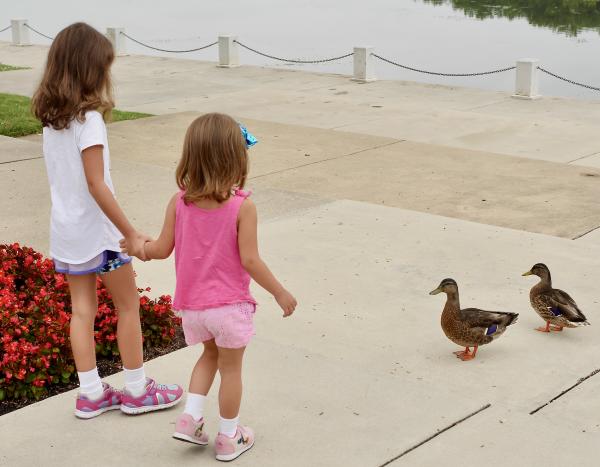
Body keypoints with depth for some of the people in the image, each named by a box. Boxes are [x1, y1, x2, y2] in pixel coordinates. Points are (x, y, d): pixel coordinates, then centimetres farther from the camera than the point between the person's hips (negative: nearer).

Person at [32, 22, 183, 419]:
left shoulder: (52, 118, 4)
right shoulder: (89, 119, -20)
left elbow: (65, 175, 6)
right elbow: (96, 184, -22)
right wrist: (131, 234, -19)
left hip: (65, 231, 7)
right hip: (96, 231, -7)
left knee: (83, 309, 12)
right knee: (129, 305, 8)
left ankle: (91, 393, 19)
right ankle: (137, 390, 18)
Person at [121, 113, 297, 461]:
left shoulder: (179, 202, -7)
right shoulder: (243, 206, -18)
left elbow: (163, 249, -1)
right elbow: (249, 260, -18)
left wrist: (139, 247, 21)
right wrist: (280, 292, -6)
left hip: (192, 303, 4)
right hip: (230, 304, -4)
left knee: (210, 355, 28)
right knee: (231, 367, 13)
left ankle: (191, 416, 18)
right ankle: (229, 437, 25)